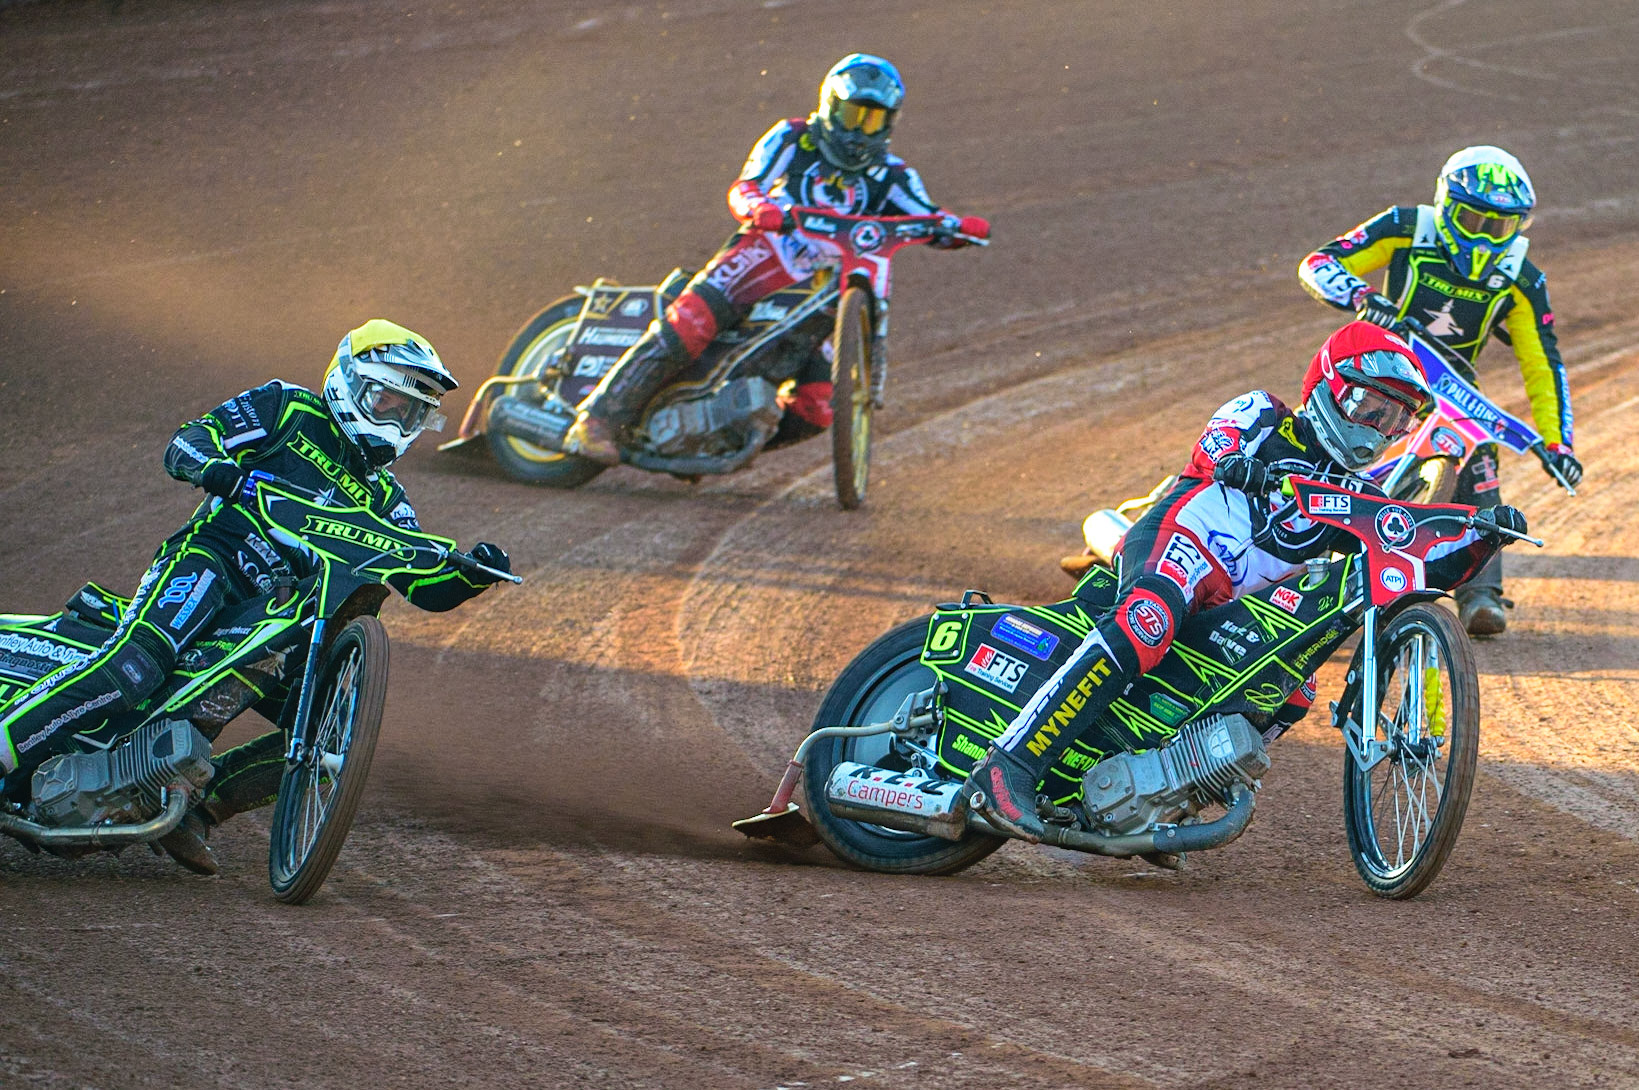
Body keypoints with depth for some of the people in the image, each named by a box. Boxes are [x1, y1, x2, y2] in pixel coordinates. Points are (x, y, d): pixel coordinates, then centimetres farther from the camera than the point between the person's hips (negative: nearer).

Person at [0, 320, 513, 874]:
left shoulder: (381, 497, 25)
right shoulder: (286, 409, 10)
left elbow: (427, 585, 17)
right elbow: (186, 443, 0)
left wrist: (472, 574, -5)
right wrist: (214, 465, -25)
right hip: (207, 558, -7)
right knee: (135, 664, -35)